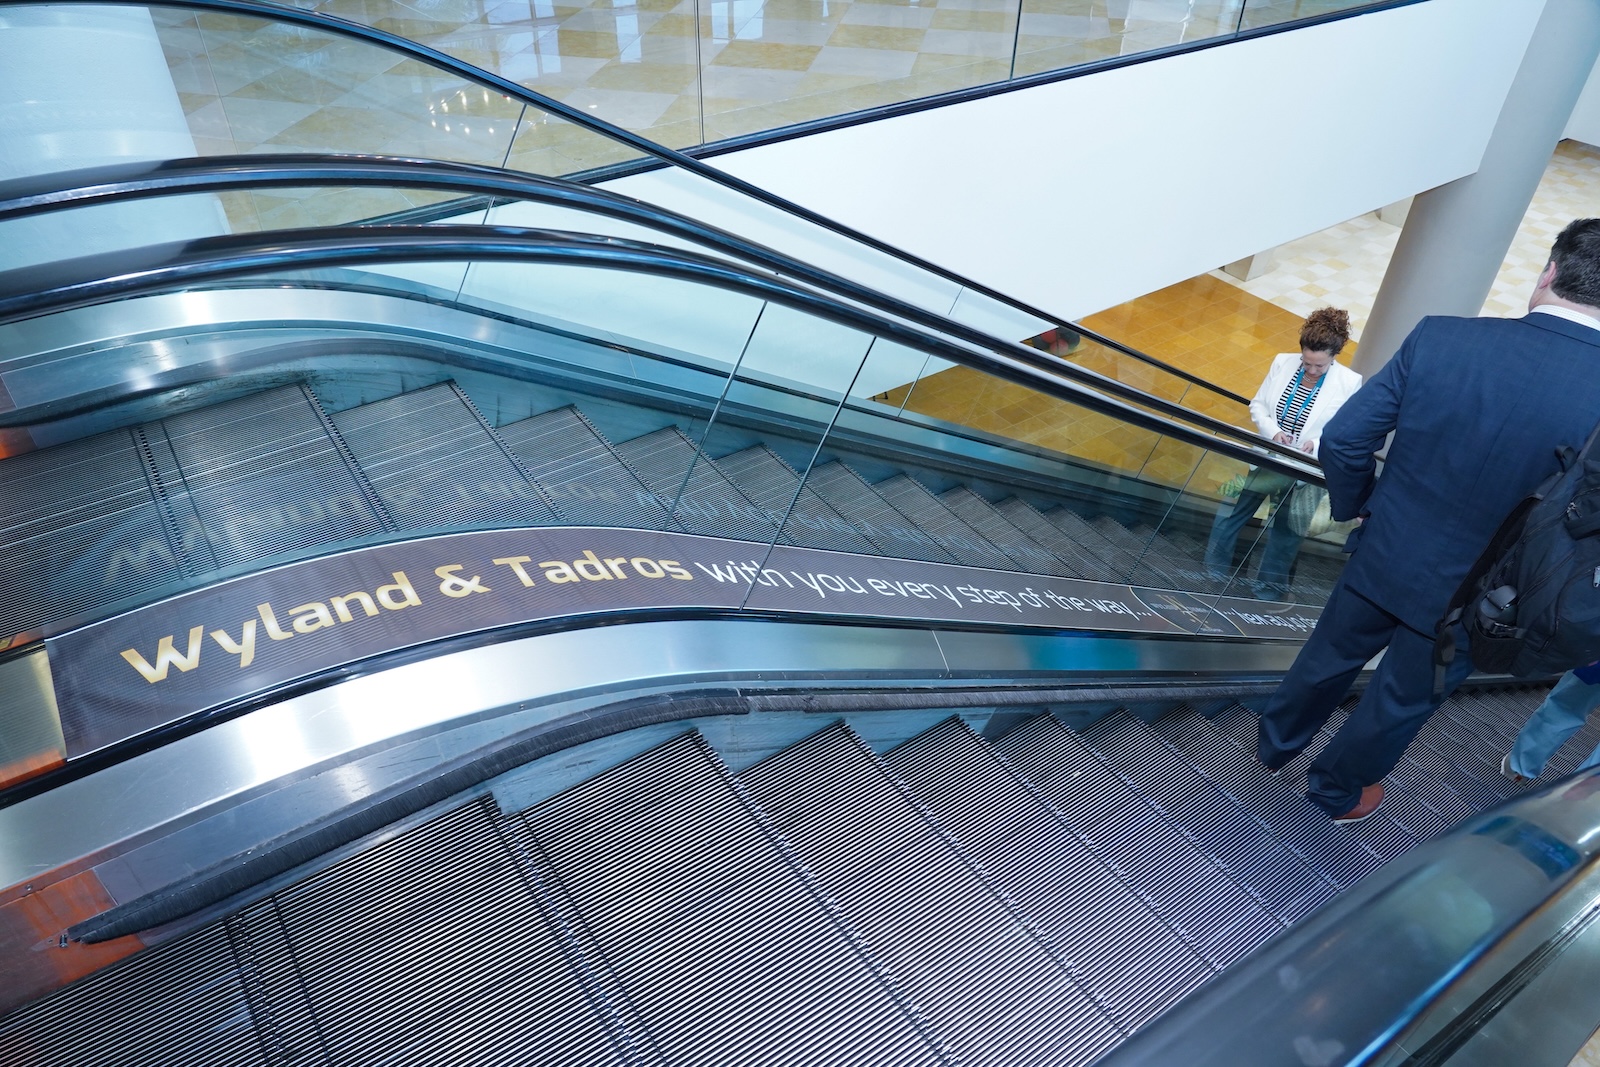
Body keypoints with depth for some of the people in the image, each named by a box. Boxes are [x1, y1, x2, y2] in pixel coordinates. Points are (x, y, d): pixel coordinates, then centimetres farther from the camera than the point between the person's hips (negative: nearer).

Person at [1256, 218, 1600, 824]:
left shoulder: (1440, 338, -17)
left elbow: (1343, 440, -12)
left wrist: (1358, 507, 6)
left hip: (1383, 558, 2)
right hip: (1468, 599, -1)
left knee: (1329, 659, 25)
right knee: (1402, 701, 22)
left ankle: (1276, 745, 48)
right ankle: (1337, 792, 43)